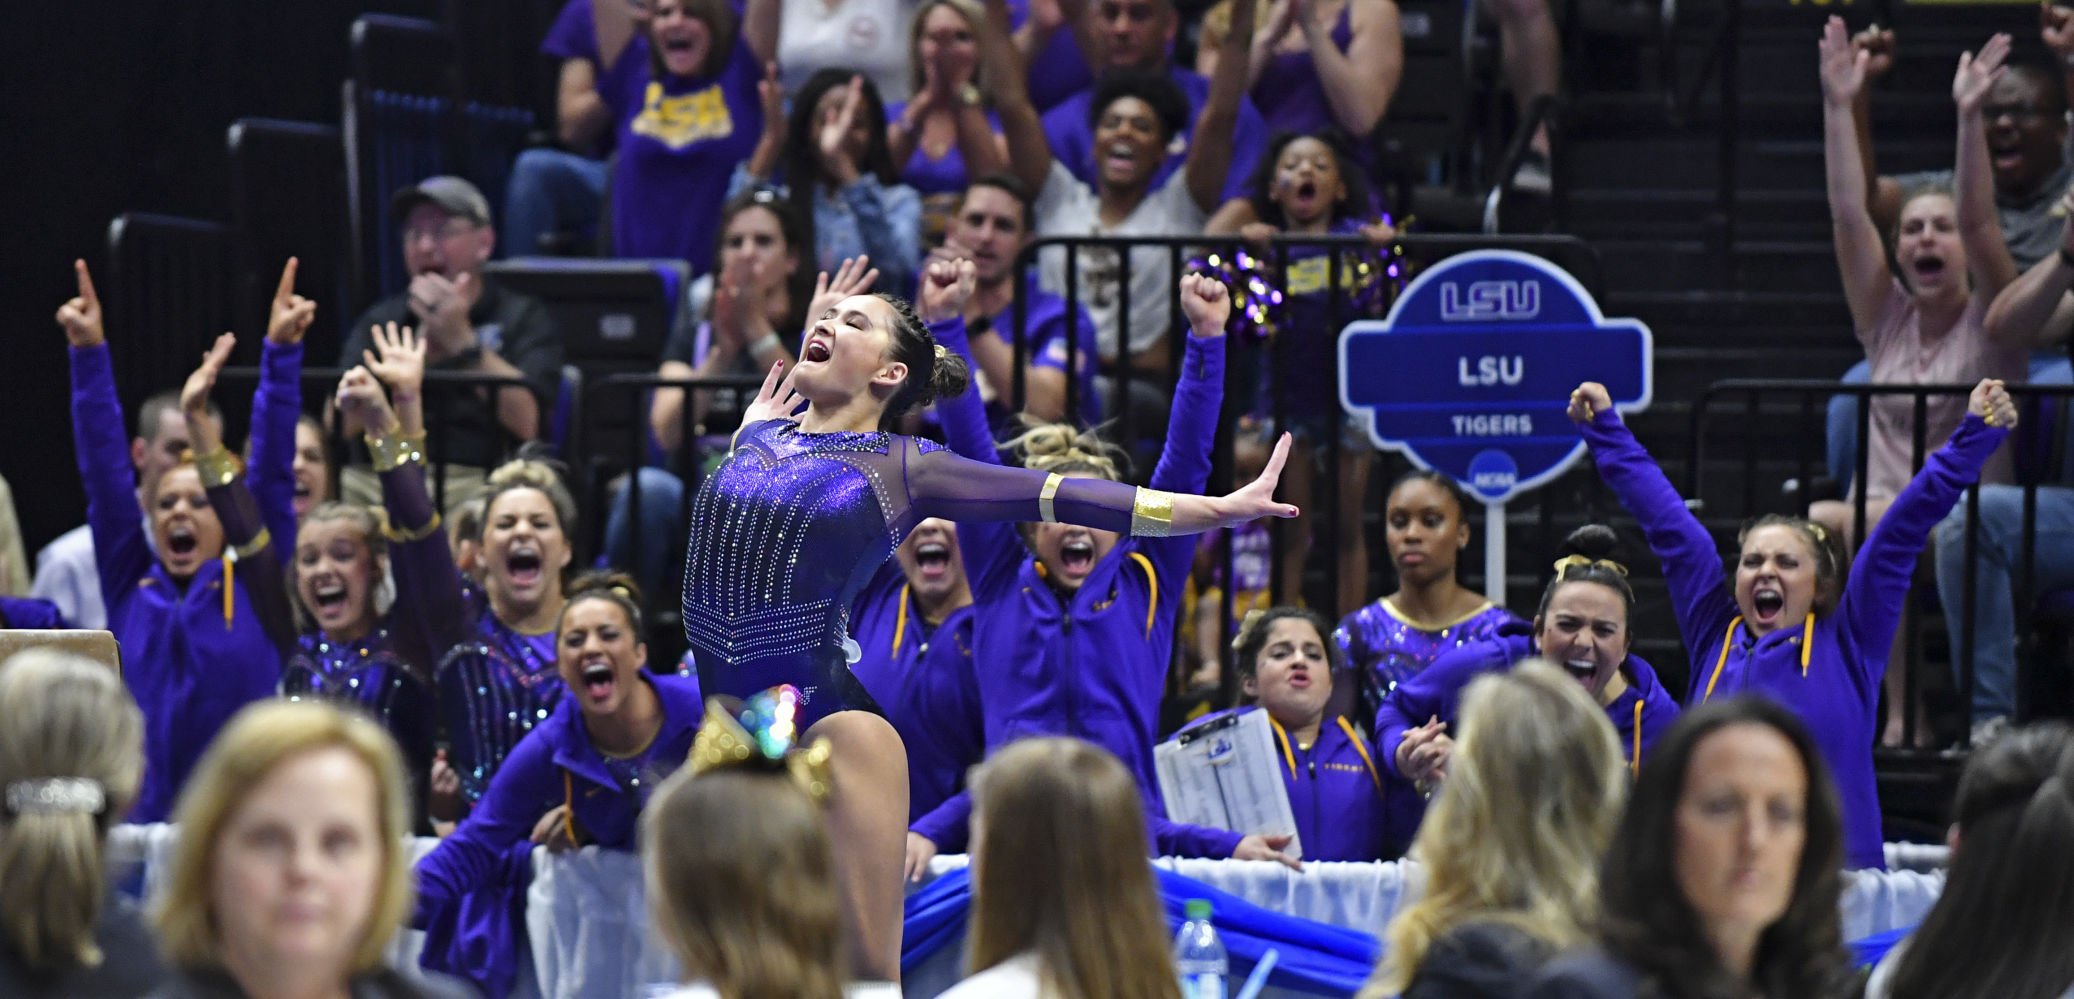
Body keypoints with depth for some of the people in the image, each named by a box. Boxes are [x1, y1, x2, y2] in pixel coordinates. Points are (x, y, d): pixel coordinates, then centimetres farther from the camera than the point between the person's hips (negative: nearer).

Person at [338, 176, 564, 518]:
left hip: (478, 481, -2)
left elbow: (529, 422, -5)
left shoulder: (522, 316, 12)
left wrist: (461, 340, -7)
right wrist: (421, 349, -6)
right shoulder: (379, 320, 20)